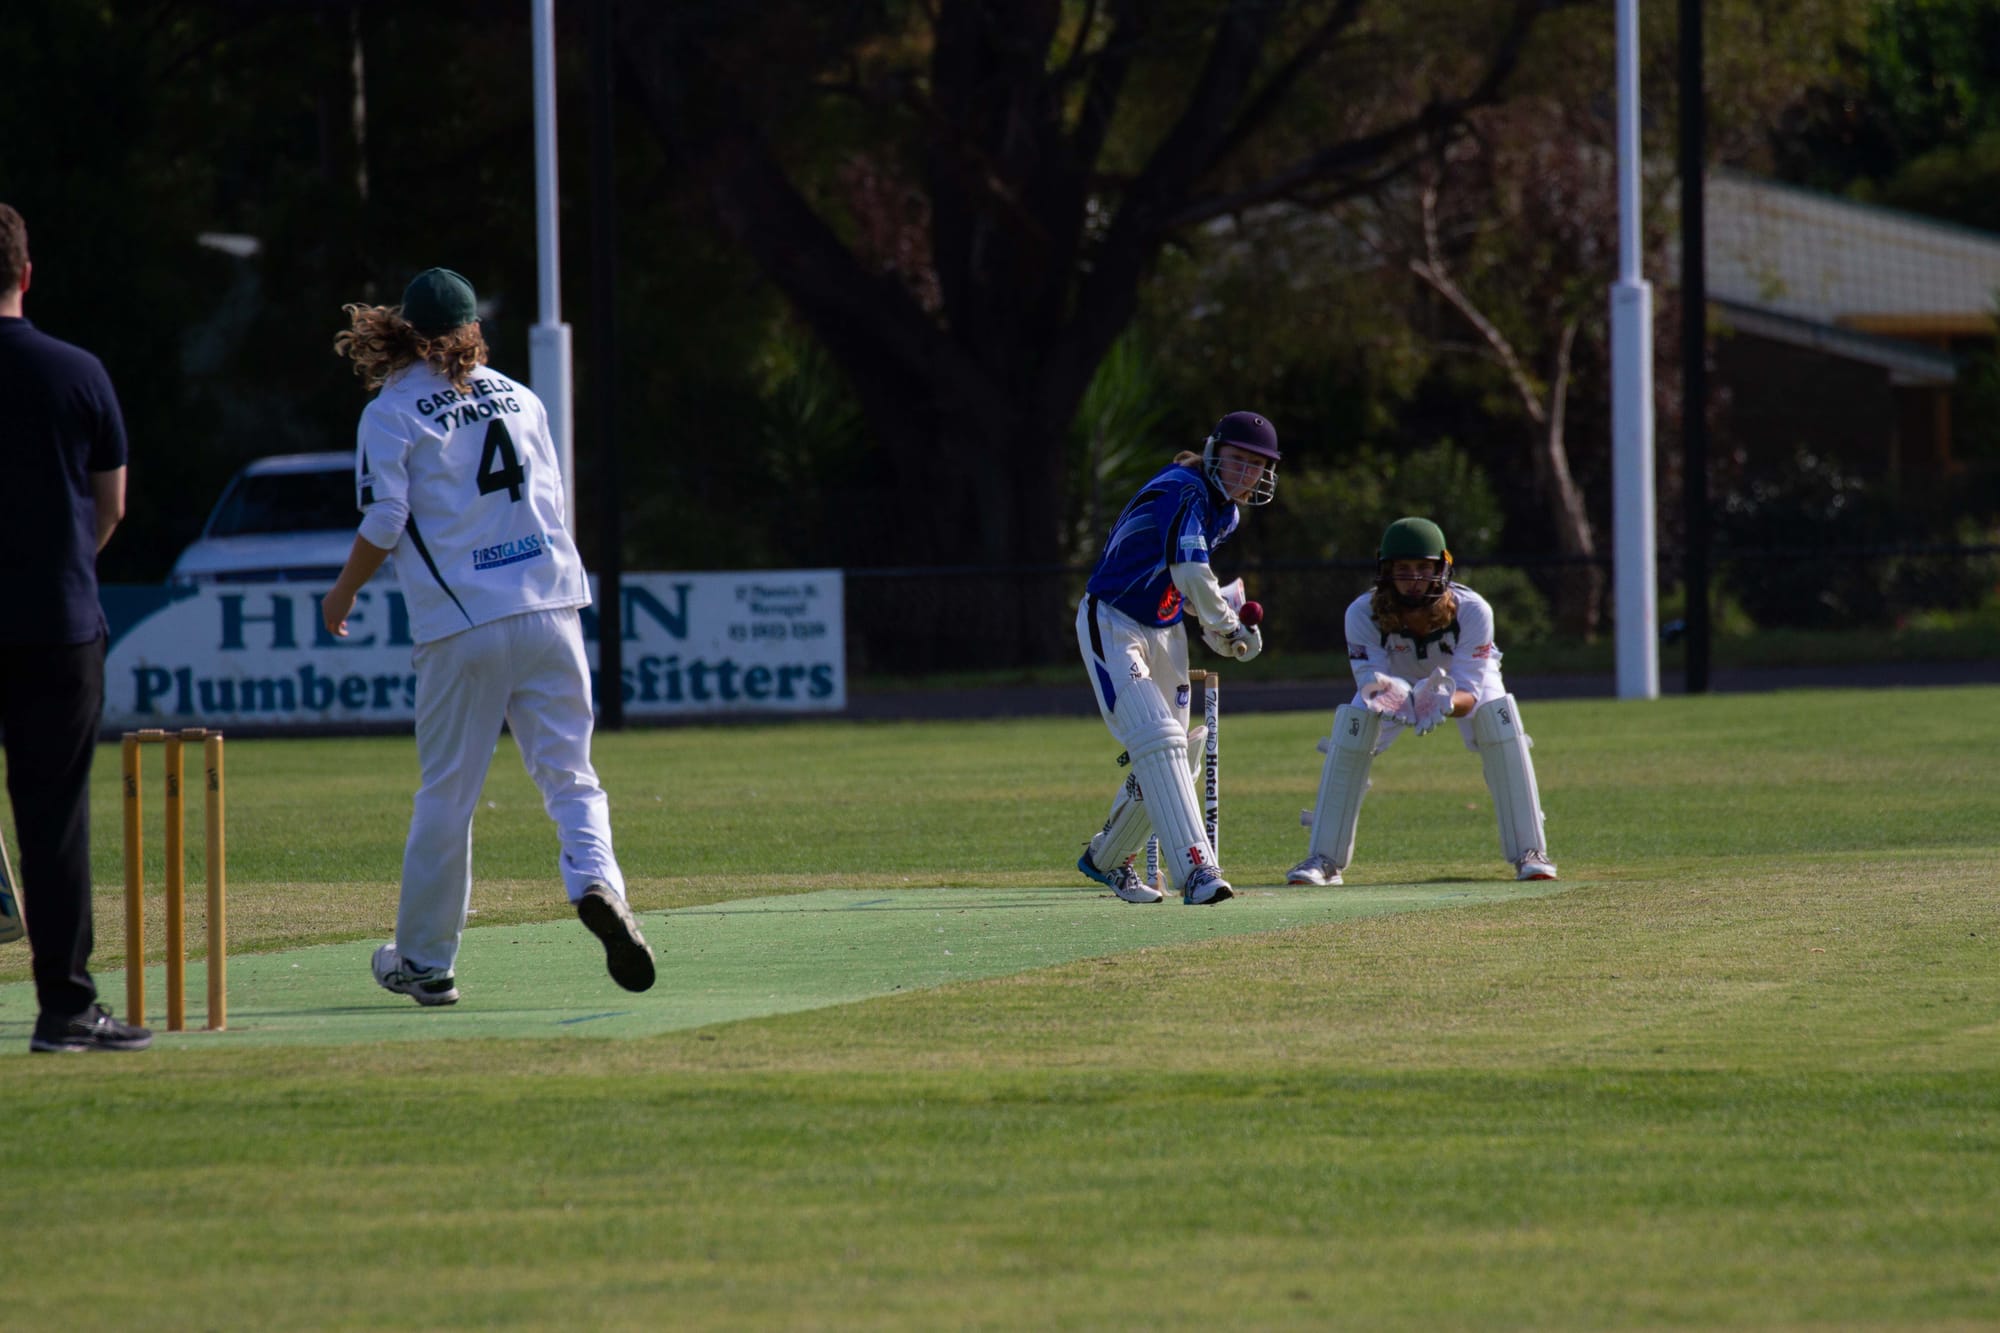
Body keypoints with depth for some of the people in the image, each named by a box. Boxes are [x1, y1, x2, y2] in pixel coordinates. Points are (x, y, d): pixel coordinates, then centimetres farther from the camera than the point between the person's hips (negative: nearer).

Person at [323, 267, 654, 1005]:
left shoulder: (390, 415, 0)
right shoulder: (518, 399, 14)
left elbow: (383, 526, -6)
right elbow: (551, 503, 17)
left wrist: (342, 596, 10)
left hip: (459, 620, -3)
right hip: (549, 609, 3)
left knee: (446, 794, 5)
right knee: (568, 770, 4)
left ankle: (425, 960, 13)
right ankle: (595, 880, -24)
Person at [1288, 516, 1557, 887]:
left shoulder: (1471, 611, -38)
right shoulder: (1363, 614, -36)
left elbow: (1469, 693, -38)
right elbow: (1370, 683, -35)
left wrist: (1445, 702, -62)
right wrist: (1388, 698, -61)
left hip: (1463, 682, -1)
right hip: (1395, 681, 1)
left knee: (1498, 717, -28)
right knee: (1349, 733, -23)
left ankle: (1529, 853, -17)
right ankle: (1324, 859, -11)